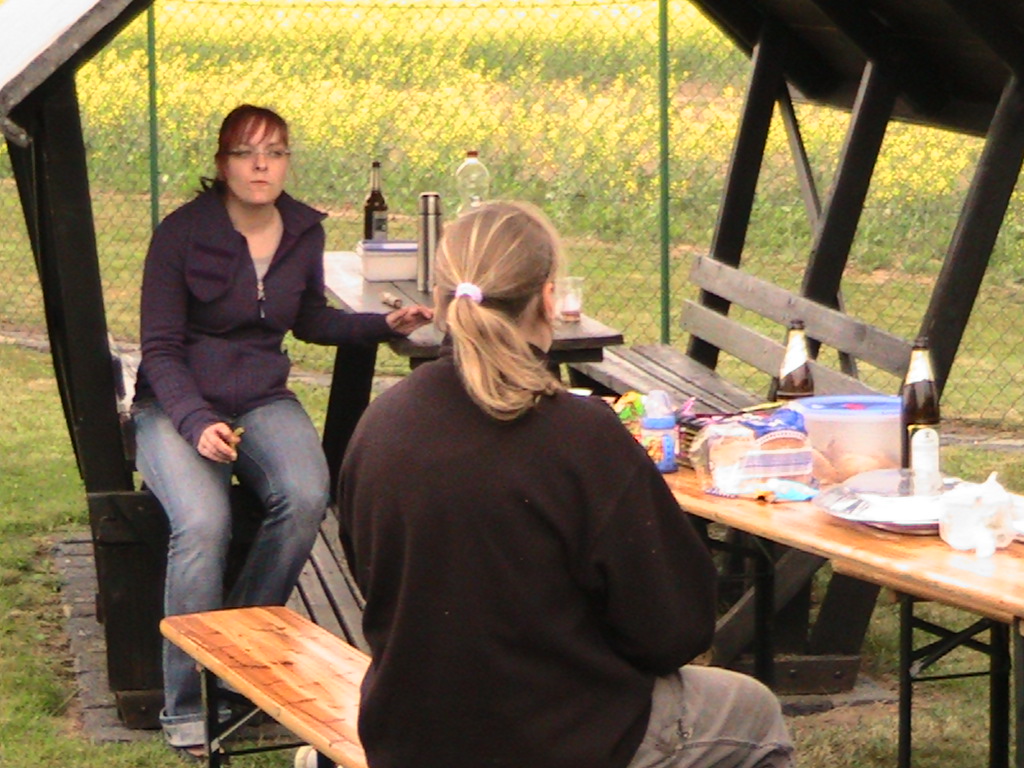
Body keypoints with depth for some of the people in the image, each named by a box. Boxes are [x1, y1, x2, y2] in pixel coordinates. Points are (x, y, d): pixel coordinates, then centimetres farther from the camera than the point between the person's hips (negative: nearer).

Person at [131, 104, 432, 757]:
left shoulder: (304, 231, 5)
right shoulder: (182, 233, -8)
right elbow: (161, 349, -8)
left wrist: (385, 325, 9)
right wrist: (197, 422, -24)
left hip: (263, 401, 4)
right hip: (177, 406, -4)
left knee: (306, 497, -31)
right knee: (203, 524, -32)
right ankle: (186, 709, -20)